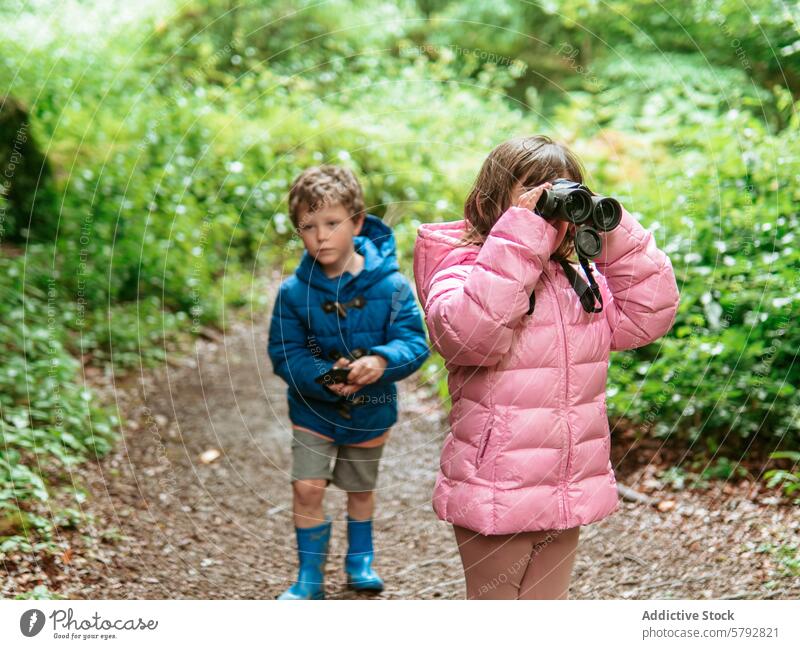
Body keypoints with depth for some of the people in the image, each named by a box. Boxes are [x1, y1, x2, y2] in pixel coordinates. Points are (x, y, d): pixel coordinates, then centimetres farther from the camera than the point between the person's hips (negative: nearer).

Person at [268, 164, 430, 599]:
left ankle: (360, 559, 44)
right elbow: (283, 352, -13)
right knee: (307, 489, -7)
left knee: (361, 489, 19)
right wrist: (325, 377, -30)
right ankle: (310, 576, 13)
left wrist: (382, 360, -40)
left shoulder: (391, 286, -18)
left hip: (370, 411, 0)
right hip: (313, 409, 0)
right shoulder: (294, 291, -15)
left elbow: (414, 343, -19)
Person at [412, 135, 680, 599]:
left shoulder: (582, 279, 10)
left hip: (569, 495, 7)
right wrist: (520, 236, -30)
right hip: (496, 496, -6)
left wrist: (617, 237, -5)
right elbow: (469, 333, -32)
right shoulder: (464, 270, -12)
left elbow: (648, 316, 4)